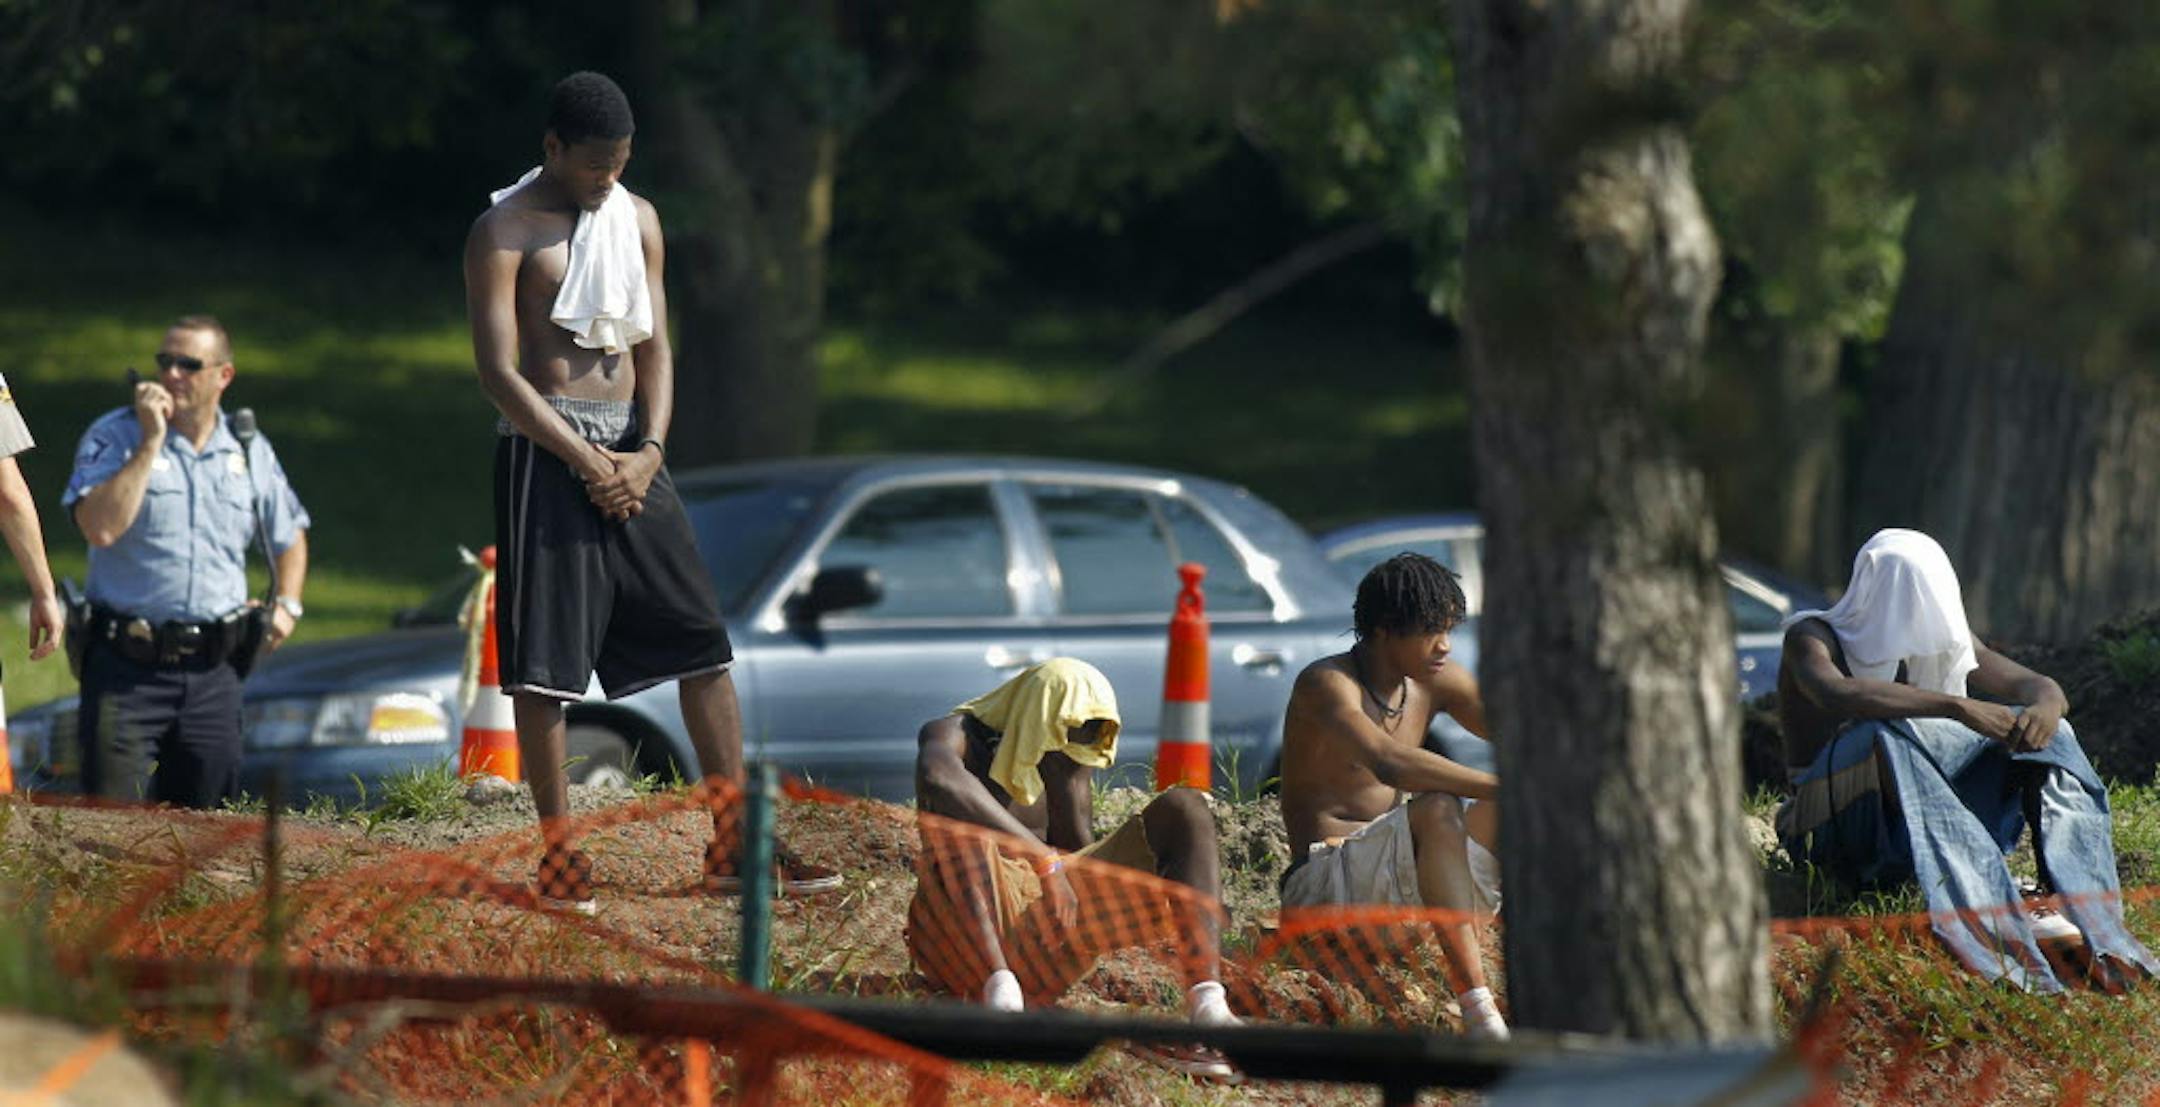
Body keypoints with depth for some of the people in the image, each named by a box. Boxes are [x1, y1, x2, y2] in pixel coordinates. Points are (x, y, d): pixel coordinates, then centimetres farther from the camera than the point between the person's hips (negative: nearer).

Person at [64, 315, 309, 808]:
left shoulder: (250, 451, 10)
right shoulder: (113, 436, -2)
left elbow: (290, 534, 27)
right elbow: (100, 527, -19)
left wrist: (287, 602, 11)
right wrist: (151, 442, -16)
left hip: (213, 673, 4)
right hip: (127, 668, -4)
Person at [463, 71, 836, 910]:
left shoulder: (636, 219, 13)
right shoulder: (505, 232, -5)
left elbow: (654, 345, 12)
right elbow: (498, 371, -11)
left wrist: (650, 450, -4)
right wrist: (585, 462, -17)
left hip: (632, 453, 6)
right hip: (545, 452, -6)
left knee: (701, 642, 2)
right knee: (542, 659, -5)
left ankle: (734, 846, 5)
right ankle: (559, 854, 3)